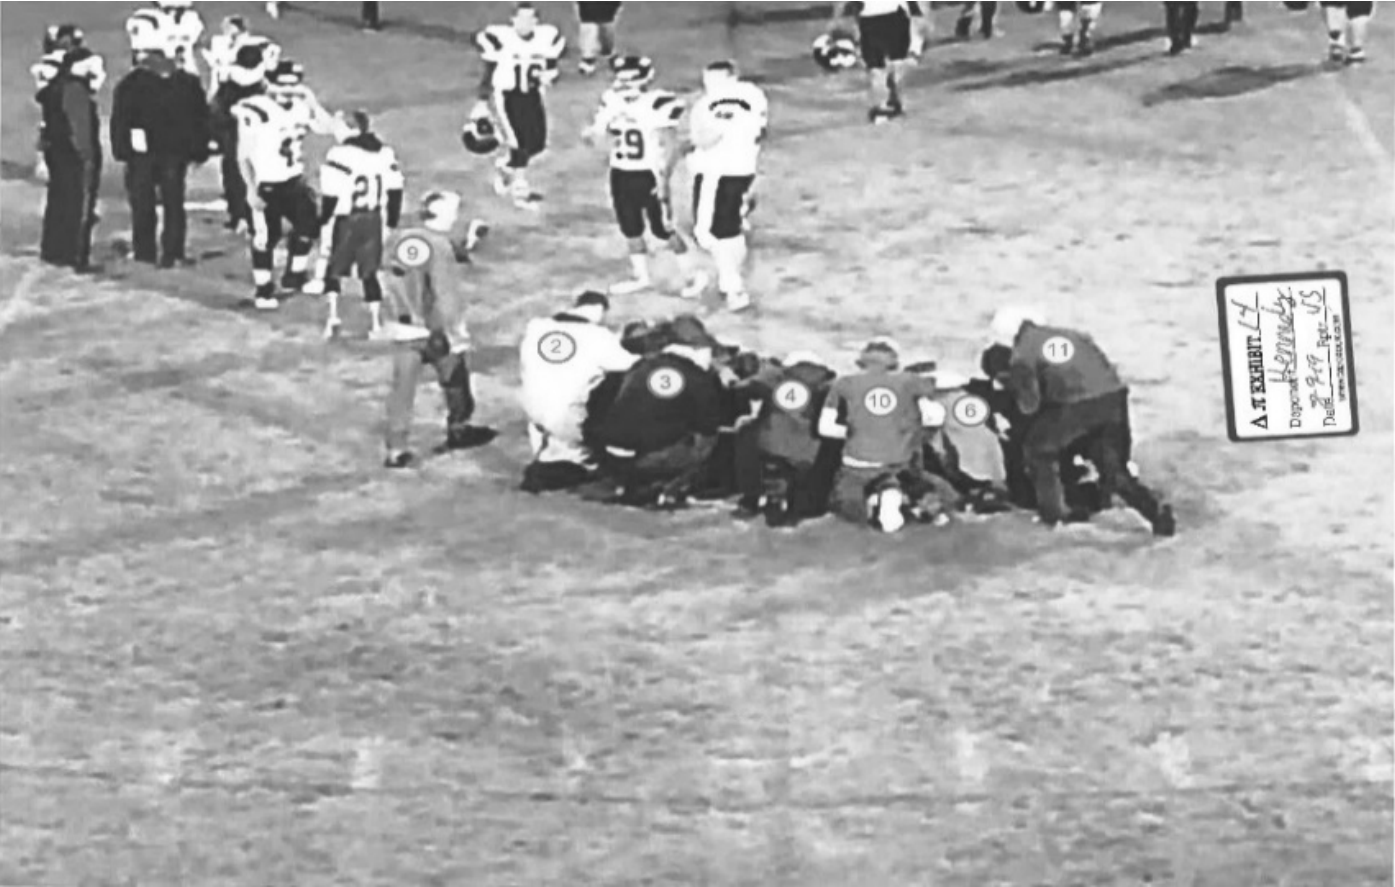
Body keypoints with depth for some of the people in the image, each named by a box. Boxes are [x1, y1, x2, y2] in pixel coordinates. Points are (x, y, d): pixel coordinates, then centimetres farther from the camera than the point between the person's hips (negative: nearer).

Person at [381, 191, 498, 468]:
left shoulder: (397, 241, 2)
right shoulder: (439, 247, -17)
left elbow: (394, 287, 9)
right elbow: (446, 296, -18)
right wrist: (457, 335, -14)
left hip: (404, 329, 5)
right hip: (436, 330, -5)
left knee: (402, 388, 4)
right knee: (455, 379, 18)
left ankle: (396, 450, 0)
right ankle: (458, 429, 34)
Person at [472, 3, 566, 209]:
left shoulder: (548, 37, -3)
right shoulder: (499, 38, -16)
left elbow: (551, 66, 10)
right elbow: (489, 73, -8)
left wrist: (548, 74, -14)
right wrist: (482, 103, -7)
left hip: (532, 95, 5)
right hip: (505, 95, -5)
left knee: (537, 144, 4)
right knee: (519, 143, -13)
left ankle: (507, 167, 32)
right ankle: (520, 190, -1)